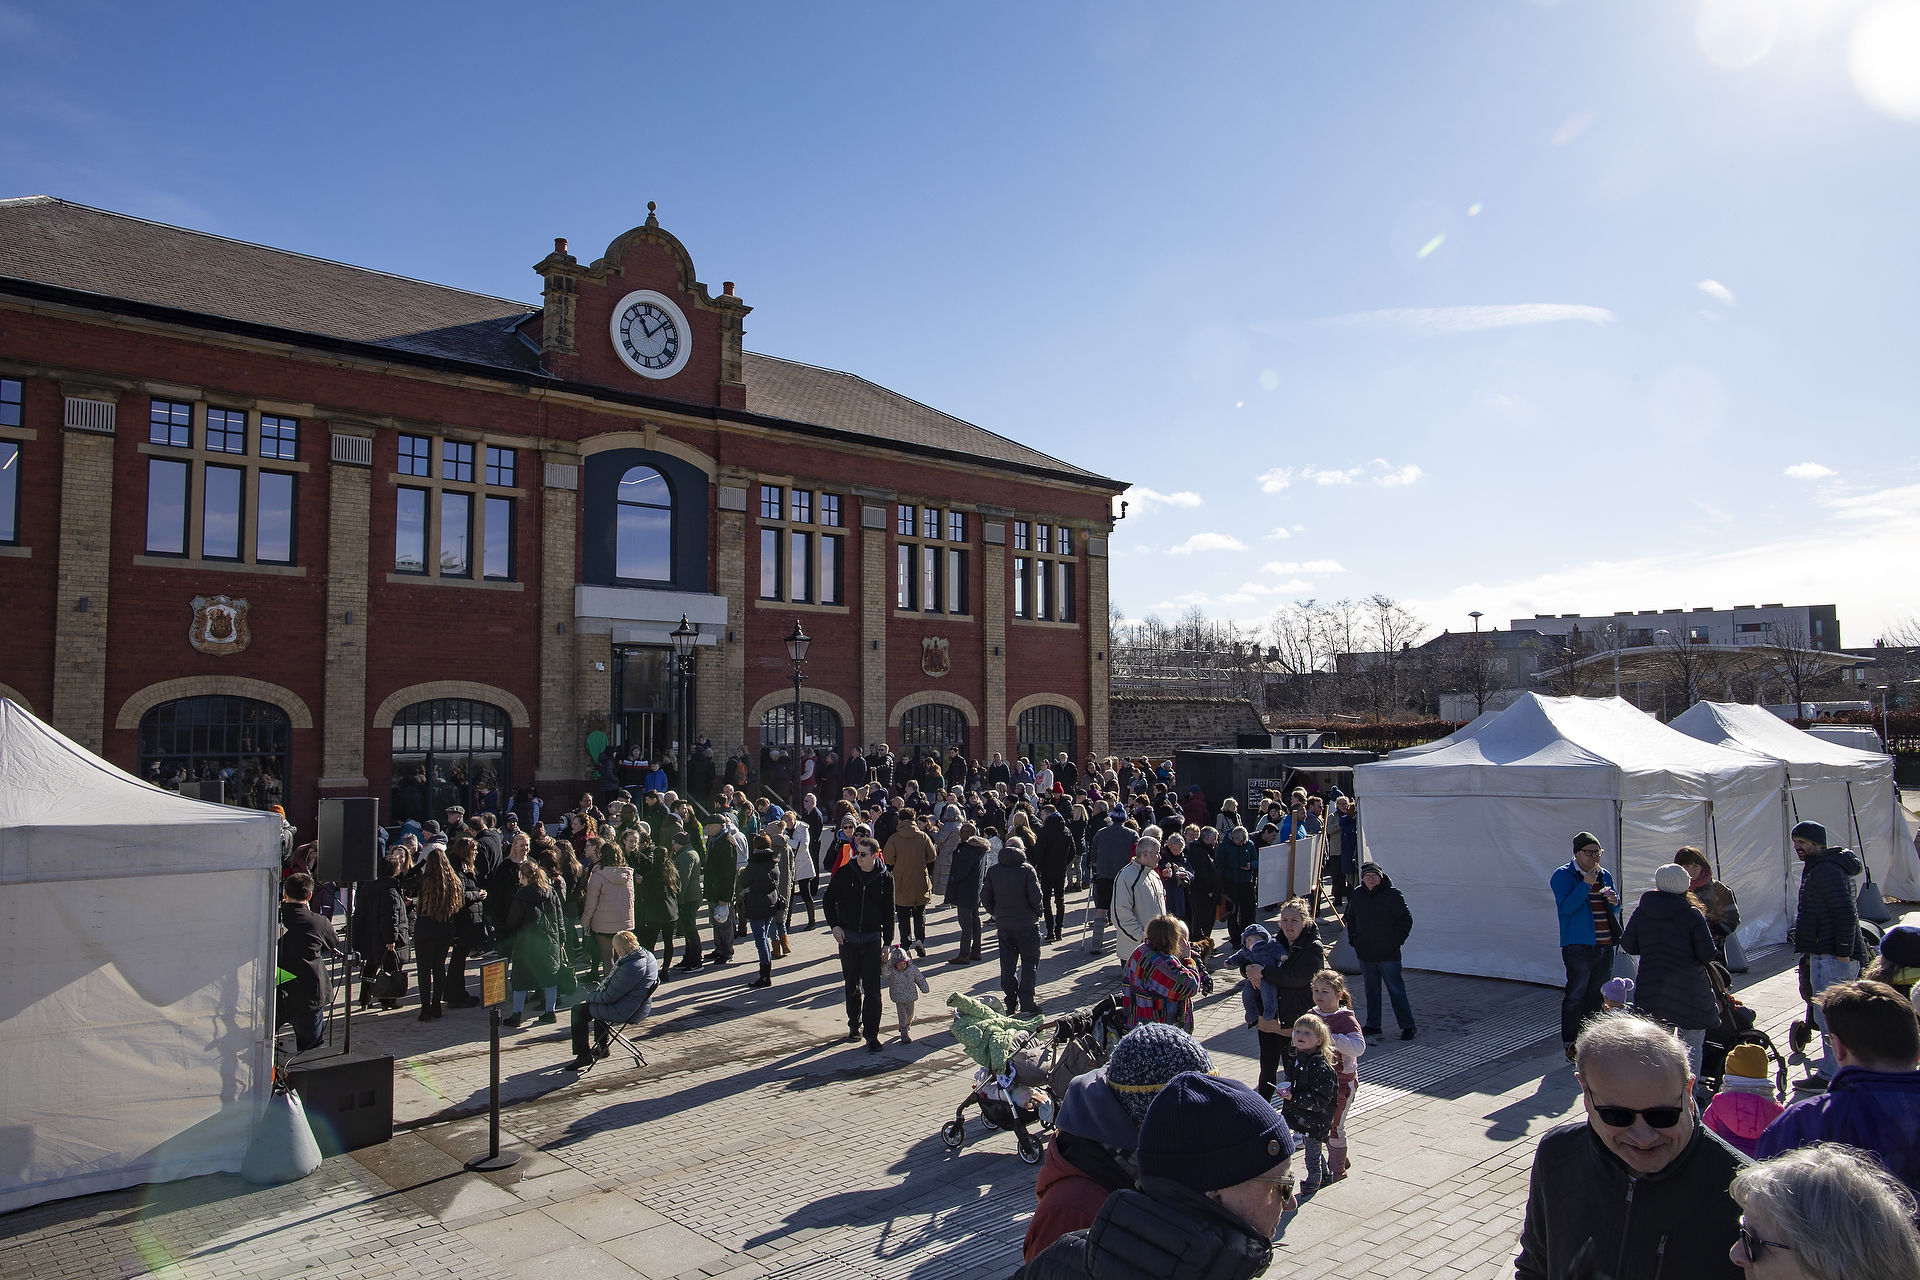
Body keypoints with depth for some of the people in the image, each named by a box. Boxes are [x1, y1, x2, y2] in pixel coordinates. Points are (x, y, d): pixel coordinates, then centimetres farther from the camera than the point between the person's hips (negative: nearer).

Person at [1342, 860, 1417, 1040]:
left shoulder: (1392, 894, -8)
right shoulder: (1357, 894, 7)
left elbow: (1406, 920, -6)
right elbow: (1350, 917, 21)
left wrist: (1396, 942, -11)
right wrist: (1353, 938, 10)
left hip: (1388, 954, -5)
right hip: (1365, 953, 5)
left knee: (1396, 990, -2)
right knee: (1371, 990, 13)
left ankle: (1408, 1026, 6)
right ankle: (1372, 1025, 22)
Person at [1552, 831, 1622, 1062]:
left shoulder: (1605, 875, 14)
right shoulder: (1563, 876, -5)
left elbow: (1614, 912, 20)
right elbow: (1566, 906, -18)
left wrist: (1614, 902, -3)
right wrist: (1586, 885, -23)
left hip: (1605, 946, 6)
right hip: (1579, 946, -6)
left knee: (1598, 997, 13)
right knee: (1576, 997, -5)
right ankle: (1570, 1045, 2)